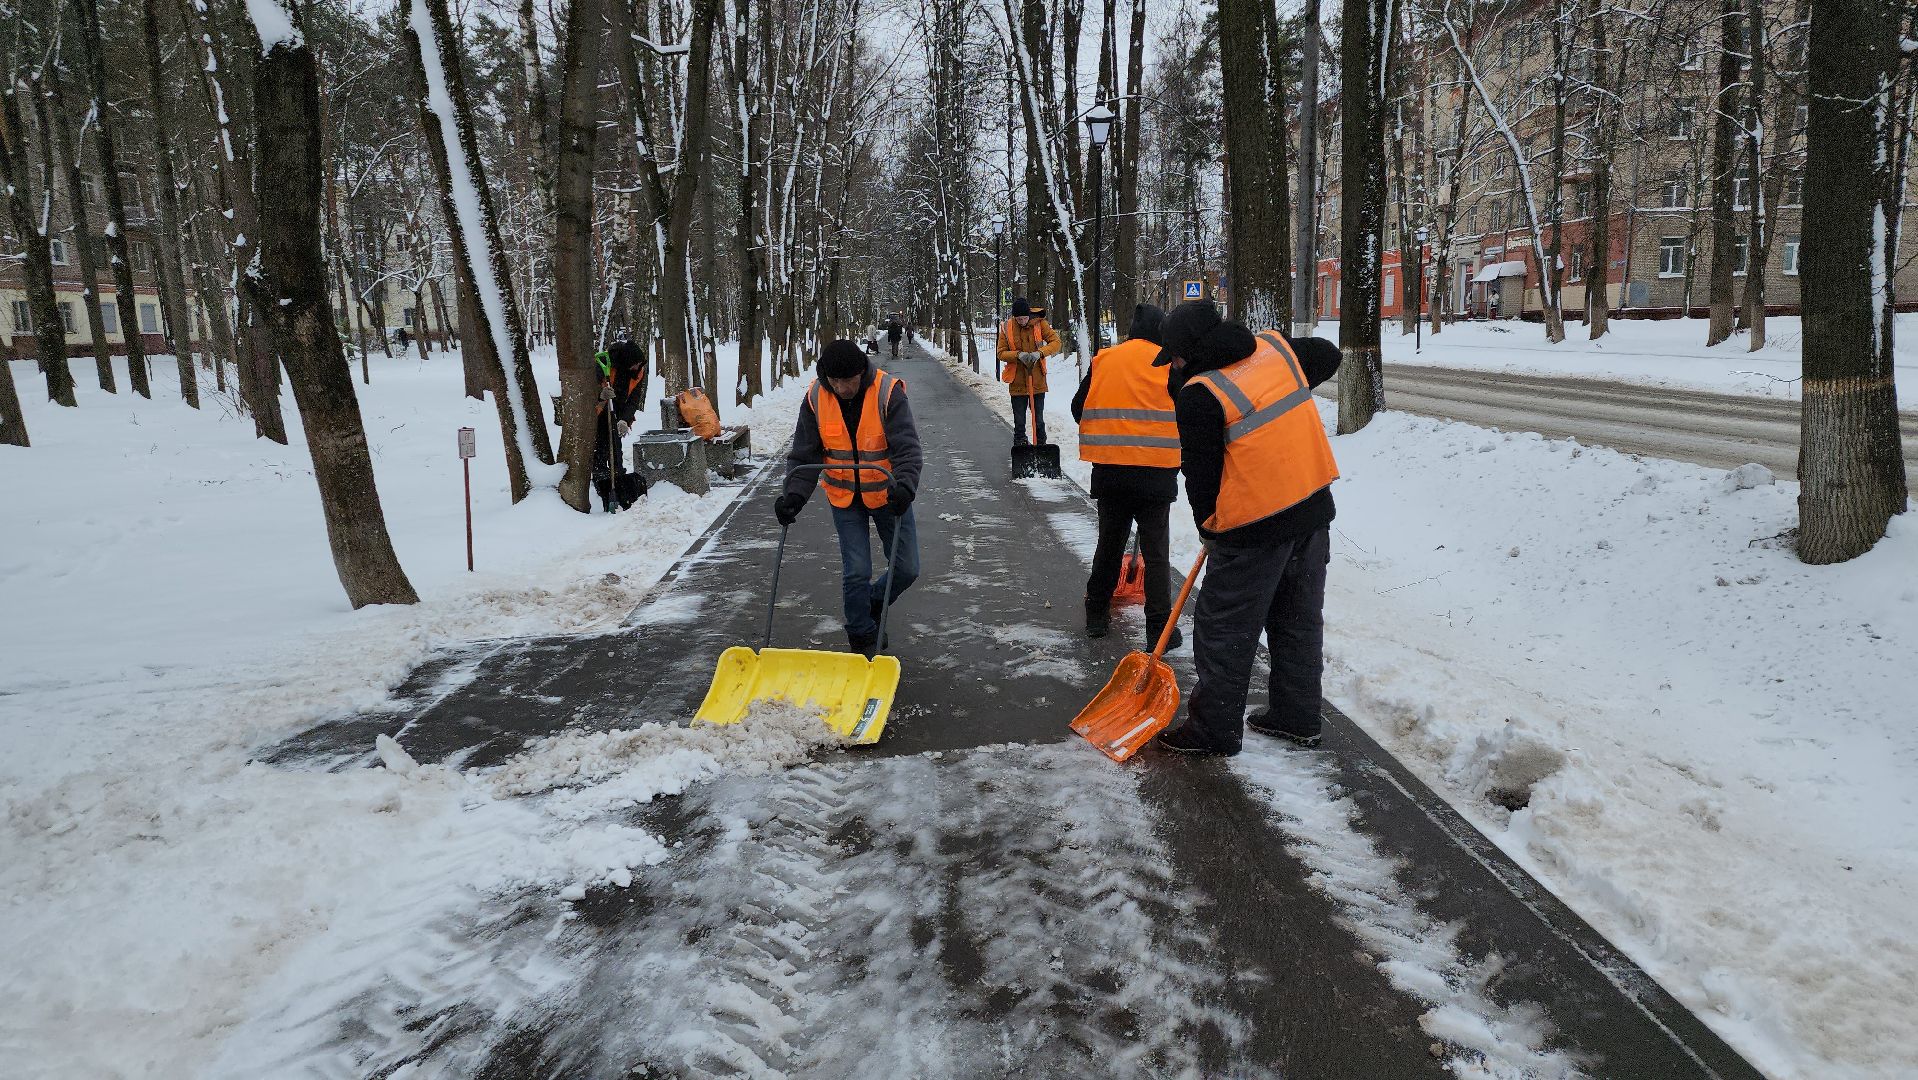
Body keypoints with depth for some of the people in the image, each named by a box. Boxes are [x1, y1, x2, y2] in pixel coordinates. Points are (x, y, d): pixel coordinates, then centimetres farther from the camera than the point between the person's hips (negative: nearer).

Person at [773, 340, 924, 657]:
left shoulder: (888, 392, -21)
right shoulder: (815, 399, -12)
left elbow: (907, 447, -27)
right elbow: (805, 455, -6)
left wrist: (904, 486, -43)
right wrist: (794, 495, -20)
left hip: (887, 494, -1)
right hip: (845, 498, 1)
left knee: (907, 569, 3)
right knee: (856, 572, -3)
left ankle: (872, 605, 32)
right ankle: (863, 638, 16)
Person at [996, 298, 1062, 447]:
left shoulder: (1040, 324, -4)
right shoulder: (1007, 328, -3)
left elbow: (1055, 342, -7)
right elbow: (1001, 353, -2)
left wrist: (1040, 353, -24)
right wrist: (1018, 355, -21)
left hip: (1038, 382, 0)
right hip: (1017, 382, 0)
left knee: (1039, 420, 8)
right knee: (1019, 422, 7)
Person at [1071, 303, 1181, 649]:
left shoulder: (1103, 360, 5)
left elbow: (1079, 408, 9)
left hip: (1109, 474, 3)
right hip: (1157, 474, -3)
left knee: (1109, 544, 17)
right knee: (1156, 553, 5)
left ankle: (1096, 615, 25)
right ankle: (1160, 629, 5)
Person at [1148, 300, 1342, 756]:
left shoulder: (1198, 395, -16)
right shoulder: (1276, 347, 4)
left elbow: (1200, 472, -9)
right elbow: (1328, 355, 25)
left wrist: (1208, 526, 8)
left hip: (1256, 527, -8)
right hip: (1314, 511, 8)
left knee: (1224, 630, 5)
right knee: (1299, 620, 18)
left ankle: (1215, 729, 13)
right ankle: (1297, 717, 29)